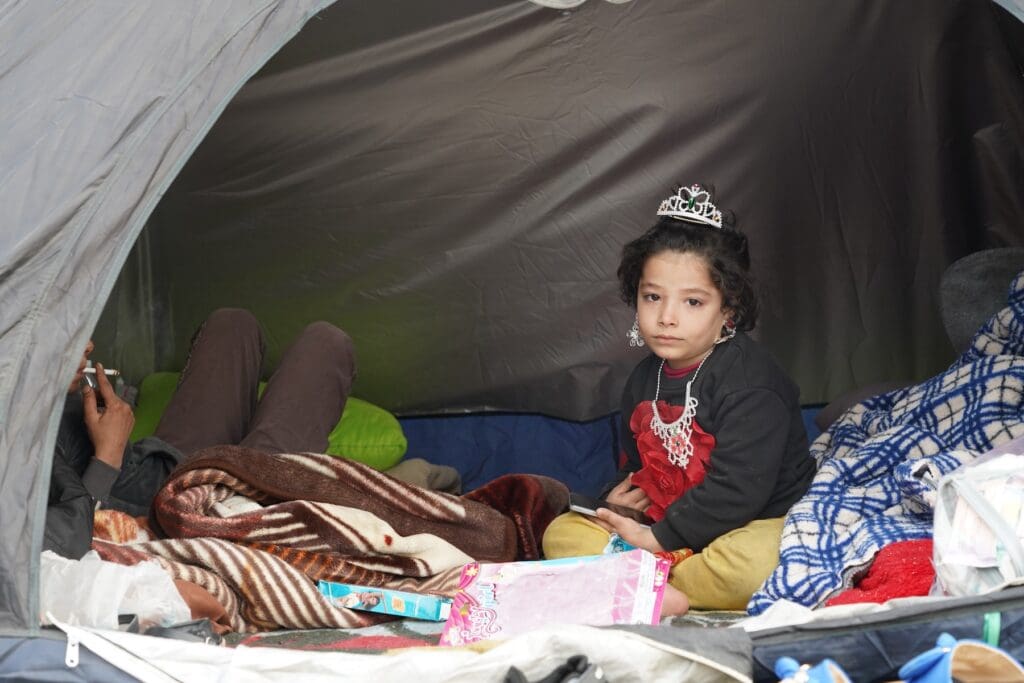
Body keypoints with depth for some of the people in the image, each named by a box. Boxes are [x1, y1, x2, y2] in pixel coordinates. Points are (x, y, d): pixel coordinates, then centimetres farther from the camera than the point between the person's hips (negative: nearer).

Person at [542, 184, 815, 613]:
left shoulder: (750, 384, -17)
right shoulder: (644, 380, 10)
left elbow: (737, 488, -24)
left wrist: (658, 537, -19)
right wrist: (619, 497, 2)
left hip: (753, 526, -8)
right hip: (658, 527, 8)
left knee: (754, 562, -41)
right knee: (562, 531, -3)